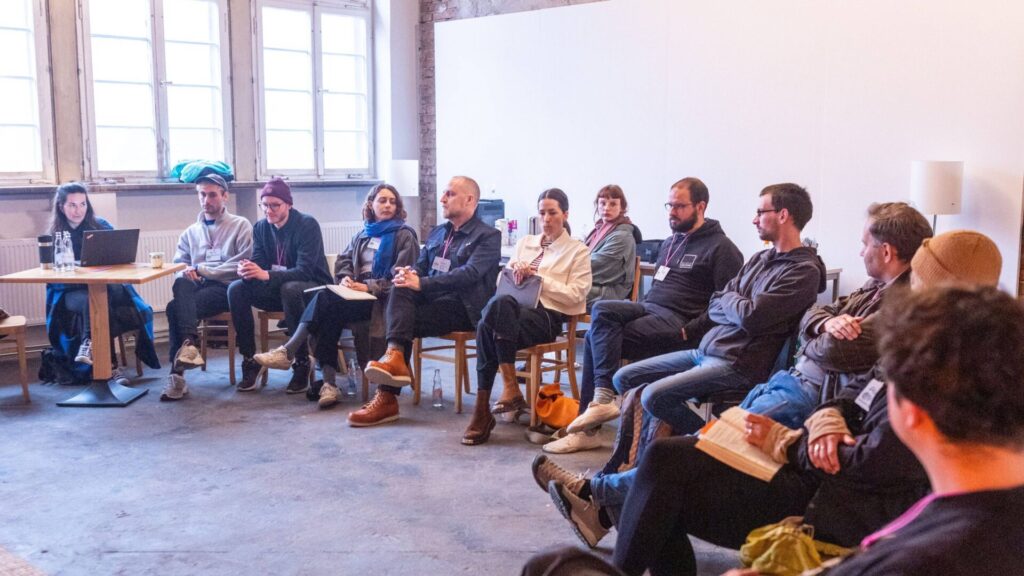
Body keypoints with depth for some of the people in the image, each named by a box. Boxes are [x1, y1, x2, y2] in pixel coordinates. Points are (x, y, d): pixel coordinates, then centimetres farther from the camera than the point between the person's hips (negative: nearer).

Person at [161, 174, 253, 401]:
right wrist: (186, 272, -9)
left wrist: (201, 269, -8)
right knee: (181, 283, -33)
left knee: (175, 308, -28)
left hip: (225, 288, -4)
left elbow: (241, 266, -4)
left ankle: (178, 374, -29)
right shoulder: (190, 232, 24)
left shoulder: (241, 226, 9)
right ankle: (189, 344, -44)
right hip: (197, 287, 4)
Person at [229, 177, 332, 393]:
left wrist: (266, 275, -38)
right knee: (236, 289, -19)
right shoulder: (261, 228, 2)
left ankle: (302, 363, -27)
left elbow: (304, 271, -25)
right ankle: (249, 360, -13)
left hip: (312, 287, -5)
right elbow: (258, 263, -1)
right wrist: (247, 270, -27)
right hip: (278, 288, 6)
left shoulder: (307, 225, -16)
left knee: (290, 289, -39)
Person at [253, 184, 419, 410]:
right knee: (327, 309, -29)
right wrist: (345, 278, -7)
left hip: (380, 298, -5)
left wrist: (370, 286, -18)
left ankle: (288, 352, -24)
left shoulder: (404, 236, 5)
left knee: (325, 299, -28)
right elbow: (343, 261, 16)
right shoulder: (362, 235, 25)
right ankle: (328, 383, -31)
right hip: (356, 294, 5)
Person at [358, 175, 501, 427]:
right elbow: (420, 267, 19)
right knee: (400, 289, -24)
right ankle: (394, 356, -35)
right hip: (430, 300, 6)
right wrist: (408, 274, -7)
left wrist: (422, 283, -24)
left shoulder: (488, 236, 0)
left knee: (401, 318, -25)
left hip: (462, 307, -6)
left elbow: (469, 274, -15)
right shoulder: (436, 233, 23)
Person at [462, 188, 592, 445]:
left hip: (548, 316, -4)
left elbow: (574, 295, 0)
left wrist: (537, 277, -5)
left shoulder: (578, 250, 11)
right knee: (501, 300, -36)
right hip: (515, 308, 4)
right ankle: (510, 389, -34)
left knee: (487, 325, -34)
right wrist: (513, 270, 2)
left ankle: (483, 411, -32)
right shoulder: (525, 243, 26)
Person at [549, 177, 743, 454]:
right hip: (648, 307, 8)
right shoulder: (670, 243, 24)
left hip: (676, 322, -8)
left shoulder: (721, 249, -3)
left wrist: (688, 332, -17)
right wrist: (640, 307, 13)